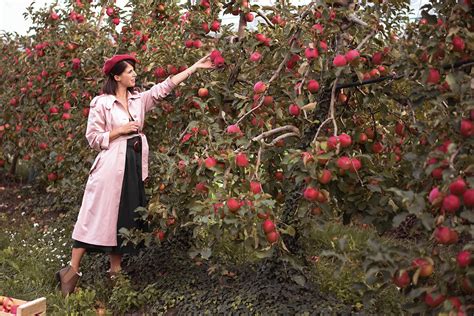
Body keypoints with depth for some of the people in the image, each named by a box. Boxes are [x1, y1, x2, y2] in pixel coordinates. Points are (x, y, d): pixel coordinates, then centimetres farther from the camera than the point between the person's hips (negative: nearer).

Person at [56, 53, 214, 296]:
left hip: (135, 166, 7)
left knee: (125, 217, 11)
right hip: (111, 166, -6)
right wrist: (120, 130, -13)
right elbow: (93, 138, -6)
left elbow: (166, 86, 7)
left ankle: (115, 270, 21)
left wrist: (196, 66, 4)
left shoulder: (139, 99, 9)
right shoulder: (101, 103, -6)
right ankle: (72, 270, 4)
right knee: (98, 217, -6)